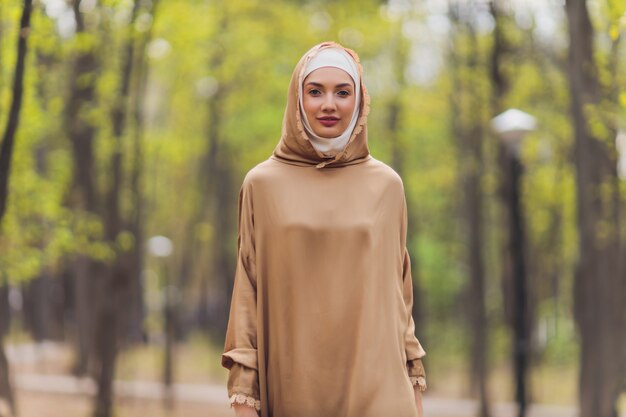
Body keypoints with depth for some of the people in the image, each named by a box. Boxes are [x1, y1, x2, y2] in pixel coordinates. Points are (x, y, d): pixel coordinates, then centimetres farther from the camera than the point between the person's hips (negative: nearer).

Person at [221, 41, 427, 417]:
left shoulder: (387, 185, 7)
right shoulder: (263, 184, 3)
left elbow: (398, 292, 11)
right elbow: (247, 294, 3)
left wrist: (415, 384, 7)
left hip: (376, 386, 1)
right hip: (293, 387, 0)